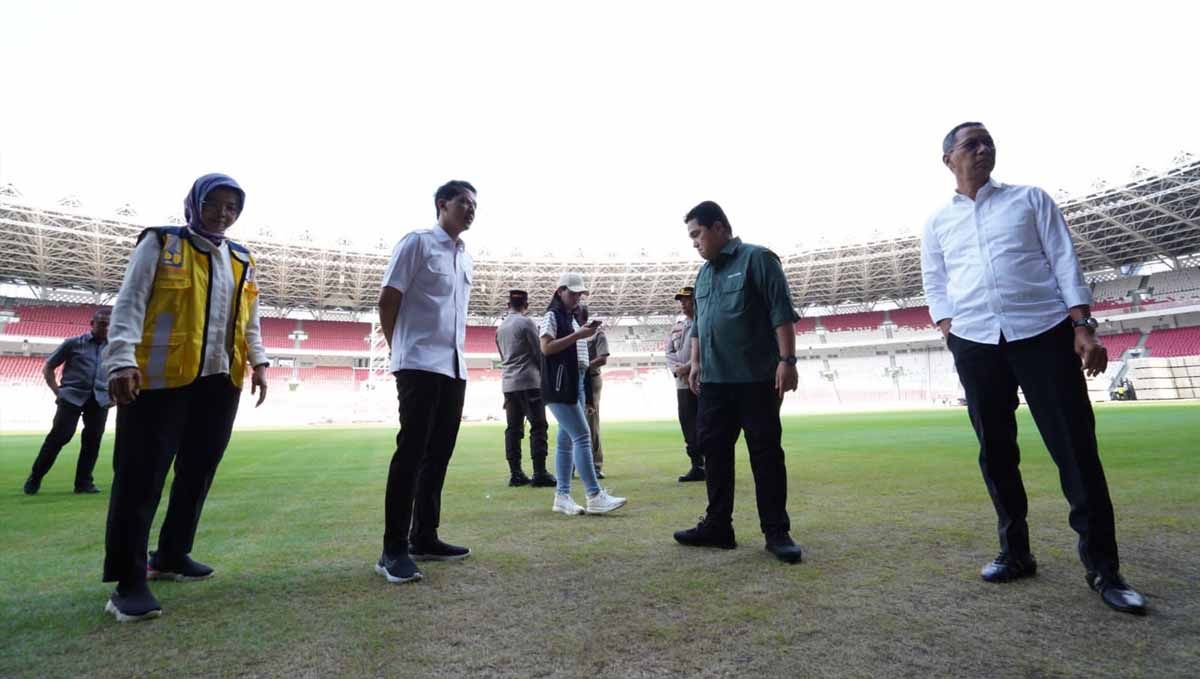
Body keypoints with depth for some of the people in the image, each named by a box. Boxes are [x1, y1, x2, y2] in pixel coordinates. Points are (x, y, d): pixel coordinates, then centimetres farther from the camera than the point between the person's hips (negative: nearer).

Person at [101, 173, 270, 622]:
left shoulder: (241, 261, 17)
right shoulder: (160, 243, 2)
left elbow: (250, 319, 23)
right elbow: (129, 304, -6)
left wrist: (258, 361, 12)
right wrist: (122, 359, -17)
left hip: (220, 381, 6)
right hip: (160, 377, -5)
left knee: (197, 471, 10)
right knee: (141, 476, -4)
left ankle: (171, 556, 25)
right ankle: (128, 580, 2)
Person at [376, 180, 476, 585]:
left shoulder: (465, 258, 19)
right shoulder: (417, 242, -2)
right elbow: (388, 299, -5)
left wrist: (454, 351, 17)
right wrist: (399, 350, 2)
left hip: (454, 368, 7)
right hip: (420, 365, -7)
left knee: (438, 454, 9)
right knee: (411, 453, -8)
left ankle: (424, 538, 19)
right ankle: (394, 549, -2)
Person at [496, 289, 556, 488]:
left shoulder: (501, 326, 16)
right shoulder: (526, 322, -6)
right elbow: (539, 352, -7)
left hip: (508, 384, 7)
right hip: (529, 382, -7)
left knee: (513, 428, 7)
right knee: (538, 427, -6)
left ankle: (515, 474, 7)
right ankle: (539, 473, -10)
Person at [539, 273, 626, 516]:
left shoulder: (572, 318, 22)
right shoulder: (552, 316, -4)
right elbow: (546, 348, -15)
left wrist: (586, 334, 10)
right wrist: (577, 335, -16)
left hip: (575, 382, 9)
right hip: (559, 383, -9)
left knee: (567, 439, 7)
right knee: (582, 435, -14)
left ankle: (562, 496, 11)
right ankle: (595, 496, -15)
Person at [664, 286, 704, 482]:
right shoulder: (676, 327, 20)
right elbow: (669, 352, 15)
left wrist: (688, 367, -16)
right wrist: (676, 369, -4)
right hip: (682, 383, 7)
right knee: (687, 424, 7)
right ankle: (697, 466, 15)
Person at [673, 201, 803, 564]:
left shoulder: (757, 259, -4)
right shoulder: (704, 273, 17)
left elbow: (781, 312, -10)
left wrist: (787, 360, -16)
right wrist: (696, 363, 16)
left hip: (756, 379, -7)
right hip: (714, 381, 7)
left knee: (766, 453, 0)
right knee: (714, 452, 7)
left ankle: (777, 532, 9)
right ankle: (717, 526, 17)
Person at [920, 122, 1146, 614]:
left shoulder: (1030, 199, 12)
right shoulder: (937, 223, 14)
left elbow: (1064, 262, 5)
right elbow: (934, 285, 12)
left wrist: (1083, 325, -5)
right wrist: (950, 332, -3)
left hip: (1044, 333, -1)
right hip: (975, 345, 2)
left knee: (1075, 448, -4)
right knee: (995, 451, 5)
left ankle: (1102, 567, 7)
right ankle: (1015, 552, 17)